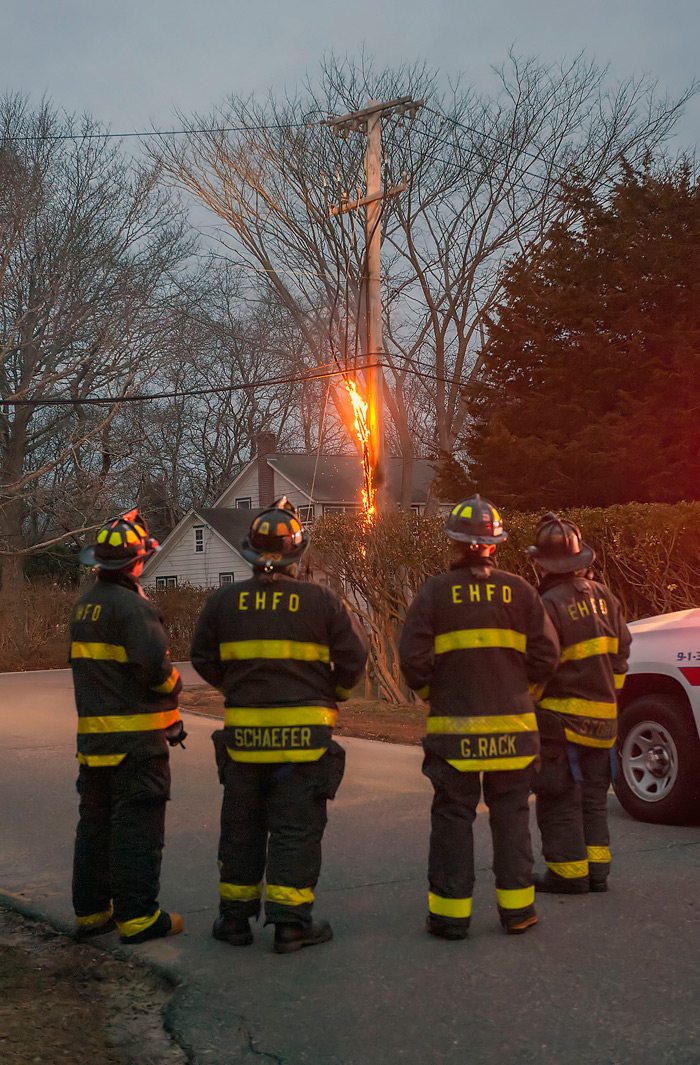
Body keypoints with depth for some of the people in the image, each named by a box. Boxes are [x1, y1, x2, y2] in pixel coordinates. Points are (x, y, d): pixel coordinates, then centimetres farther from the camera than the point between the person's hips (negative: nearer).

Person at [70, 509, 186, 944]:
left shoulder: (85, 605, 13)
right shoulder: (131, 605, -16)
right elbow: (155, 663, -24)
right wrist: (173, 687, -1)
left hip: (94, 734, 9)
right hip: (136, 737, -8)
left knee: (95, 824, 15)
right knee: (137, 827, -1)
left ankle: (90, 911, 23)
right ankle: (137, 916, 3)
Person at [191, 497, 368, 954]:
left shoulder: (224, 601, 1)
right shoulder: (322, 601, -6)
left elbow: (204, 660, 8)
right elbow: (354, 658, -2)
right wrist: (332, 694, 16)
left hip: (244, 732, 3)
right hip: (304, 734, -2)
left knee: (242, 828, 15)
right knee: (296, 828, 5)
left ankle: (235, 917, 22)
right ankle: (291, 922, 7)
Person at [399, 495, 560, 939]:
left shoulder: (435, 593, -3)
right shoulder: (519, 591, 2)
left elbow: (413, 659, -7)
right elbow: (546, 654, 0)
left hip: (454, 728, -1)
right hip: (512, 727, 2)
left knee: (453, 818, 6)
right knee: (511, 816, 12)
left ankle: (451, 913, 10)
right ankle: (516, 907, 17)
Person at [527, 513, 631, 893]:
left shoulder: (549, 605, -18)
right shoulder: (603, 597, 5)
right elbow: (621, 651, 13)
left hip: (561, 718, -7)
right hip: (601, 716, 7)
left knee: (559, 801, 3)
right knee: (592, 797, 16)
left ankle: (568, 873, 7)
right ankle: (596, 870, 20)